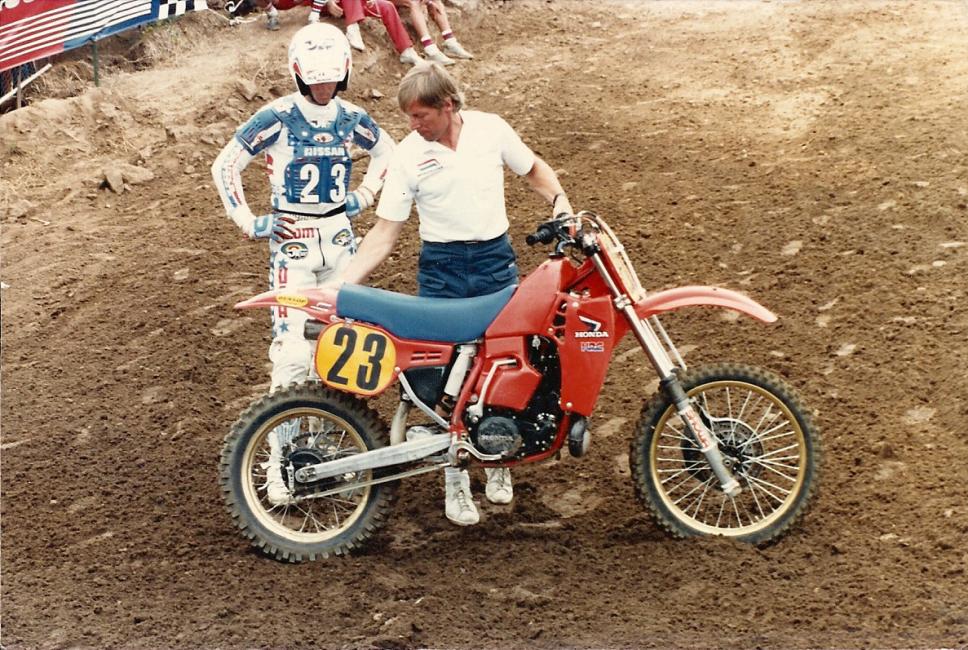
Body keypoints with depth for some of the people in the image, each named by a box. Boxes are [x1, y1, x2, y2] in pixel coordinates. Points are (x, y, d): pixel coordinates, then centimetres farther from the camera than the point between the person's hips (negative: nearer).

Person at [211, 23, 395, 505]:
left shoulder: (350, 118, 3)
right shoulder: (277, 118, -10)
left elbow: (386, 149, 24)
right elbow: (225, 166, -5)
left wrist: (364, 194, 12)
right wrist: (247, 222, -8)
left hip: (341, 237, 5)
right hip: (292, 240, -5)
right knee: (293, 352, -10)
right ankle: (279, 463, -6)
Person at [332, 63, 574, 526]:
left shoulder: (490, 129, -2)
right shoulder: (408, 155, -5)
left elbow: (533, 168, 16)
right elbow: (384, 232, -4)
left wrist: (559, 201, -4)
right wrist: (341, 284, -13)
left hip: (496, 260, 1)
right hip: (440, 268, -1)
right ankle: (455, 480, 14)